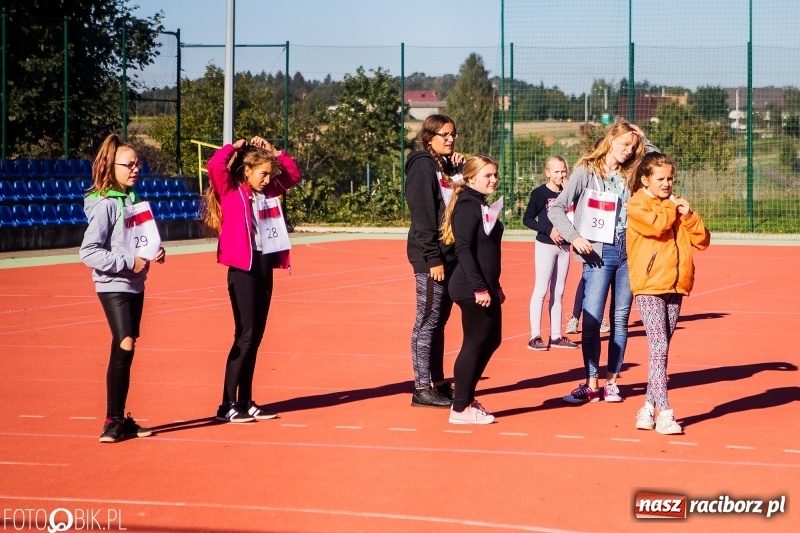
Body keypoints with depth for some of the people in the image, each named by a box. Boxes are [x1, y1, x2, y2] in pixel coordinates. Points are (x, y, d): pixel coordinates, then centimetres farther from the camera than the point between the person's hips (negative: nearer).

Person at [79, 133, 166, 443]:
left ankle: (119, 420, 18)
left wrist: (155, 252, 4)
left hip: (135, 286, 8)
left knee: (123, 353, 12)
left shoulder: (133, 200, 10)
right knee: (125, 348, -17)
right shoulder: (104, 205, -13)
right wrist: (128, 262, -21)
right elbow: (88, 252, -19)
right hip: (113, 287, -8)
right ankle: (113, 423, -13)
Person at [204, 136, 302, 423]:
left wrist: (272, 151, 10)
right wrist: (235, 147, -7)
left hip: (265, 266, 7)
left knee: (256, 336, 10)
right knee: (245, 335, -9)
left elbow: (293, 174, 24)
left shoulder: (266, 191, 14)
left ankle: (245, 402, 16)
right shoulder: (230, 190, -5)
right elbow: (214, 165, -22)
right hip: (243, 268, -7)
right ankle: (227, 406, -6)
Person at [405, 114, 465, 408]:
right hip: (430, 257, -9)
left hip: (449, 254, 9)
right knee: (428, 321, -5)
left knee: (439, 320, 13)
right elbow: (423, 216, -16)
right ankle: (422, 389, -1)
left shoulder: (447, 166, 16)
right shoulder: (423, 165, -10)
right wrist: (433, 258, -20)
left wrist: (460, 171, 3)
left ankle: (438, 383, 20)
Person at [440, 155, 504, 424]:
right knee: (475, 343, -5)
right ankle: (460, 408, 1)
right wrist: (479, 288, -24)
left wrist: (495, 286, 21)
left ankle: (466, 398, 23)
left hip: (486, 288, 10)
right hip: (472, 290, -10)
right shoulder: (467, 206, -13)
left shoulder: (482, 206, 16)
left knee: (491, 341, 15)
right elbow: (463, 249, -20)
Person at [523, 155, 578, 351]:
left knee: (558, 292, 9)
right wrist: (548, 230, -16)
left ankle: (556, 336, 14)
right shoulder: (540, 193, -6)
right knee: (541, 290, -6)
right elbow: (527, 219, -8)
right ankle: (535, 337, -5)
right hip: (545, 246, -5)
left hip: (564, 246, 5)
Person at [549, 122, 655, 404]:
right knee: (591, 319, -7)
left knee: (620, 319, 6)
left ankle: (611, 381, 13)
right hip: (599, 253, -4)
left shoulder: (629, 175, 11)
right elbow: (556, 209, -5)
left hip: (628, 252, 5)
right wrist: (575, 237, -17)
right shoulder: (587, 172, -1)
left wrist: (643, 140, 9)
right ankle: (591, 385, -2)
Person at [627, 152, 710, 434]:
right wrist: (671, 207, -3)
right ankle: (664, 414, -17)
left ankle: (649, 407, 14)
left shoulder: (677, 204, 15)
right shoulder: (637, 204, -1)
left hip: (675, 286, 6)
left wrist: (689, 216, -4)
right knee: (659, 348, -13)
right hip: (649, 286, -6)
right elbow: (656, 225, -21)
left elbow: (703, 241, 12)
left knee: (661, 350, 7)